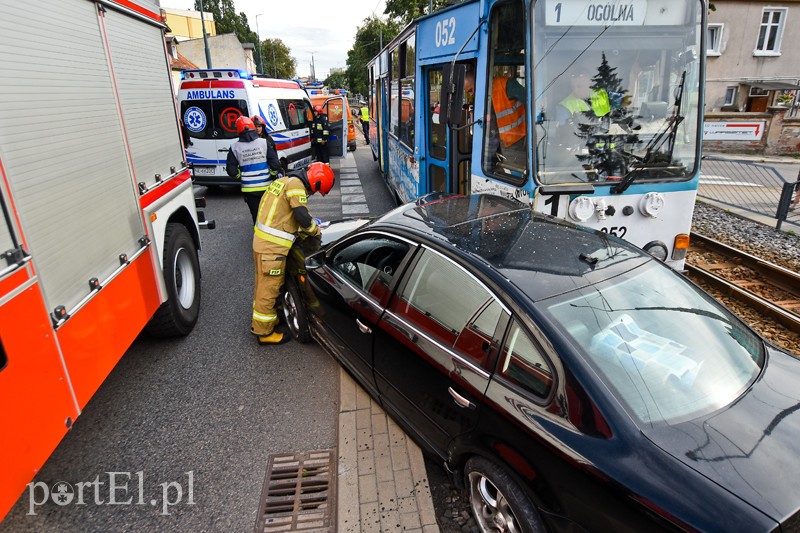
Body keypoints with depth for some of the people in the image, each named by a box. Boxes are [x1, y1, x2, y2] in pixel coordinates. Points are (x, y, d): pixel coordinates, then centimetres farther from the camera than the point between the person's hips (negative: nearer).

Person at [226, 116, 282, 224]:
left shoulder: (235, 148, -3)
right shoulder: (264, 142, -6)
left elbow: (231, 171, -2)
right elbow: (275, 164, -9)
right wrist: (273, 175, 9)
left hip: (248, 189, 0)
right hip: (266, 187, 0)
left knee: (256, 215, 9)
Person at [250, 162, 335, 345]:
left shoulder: (285, 181, 18)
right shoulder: (296, 185, -13)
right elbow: (303, 217, -18)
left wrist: (301, 231, 12)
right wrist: (316, 231, 1)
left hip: (262, 241, 10)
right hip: (272, 247, -10)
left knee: (264, 285, 23)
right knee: (269, 289, 0)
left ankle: (264, 318, 40)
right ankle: (264, 332, 11)